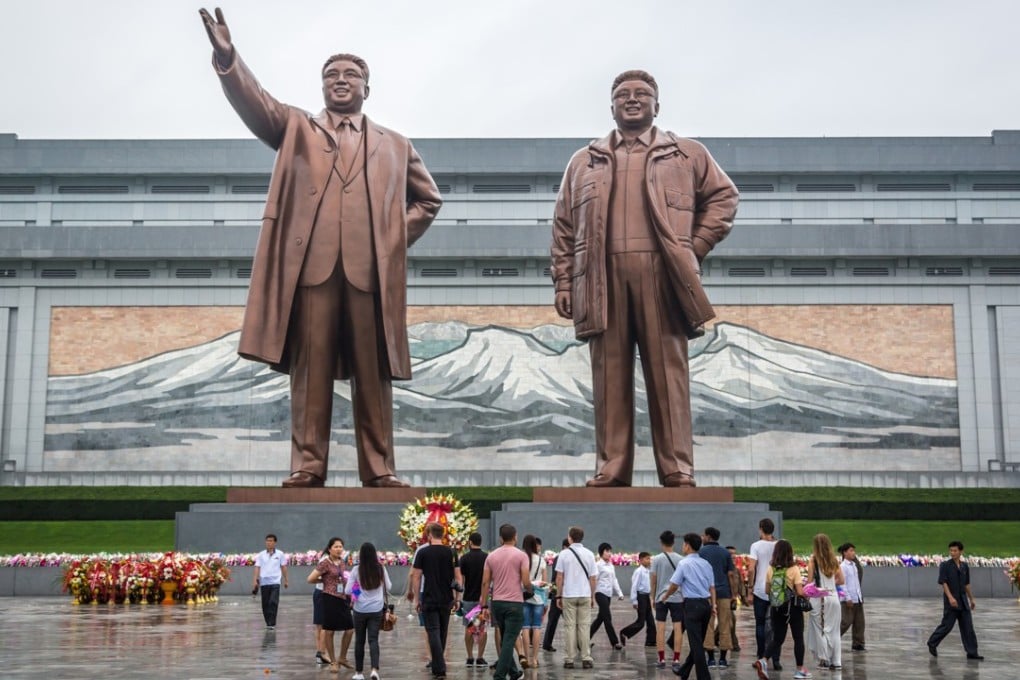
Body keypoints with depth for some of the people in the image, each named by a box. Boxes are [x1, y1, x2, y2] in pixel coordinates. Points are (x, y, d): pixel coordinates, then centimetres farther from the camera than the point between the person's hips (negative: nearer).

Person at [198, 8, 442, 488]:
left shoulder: (394, 145, 22)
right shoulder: (295, 128, 19)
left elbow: (427, 198, 27)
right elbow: (254, 102, 2)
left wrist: (397, 238, 11)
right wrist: (227, 57, -16)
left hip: (371, 269, 1)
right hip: (311, 264, -1)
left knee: (373, 373, 0)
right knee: (310, 369, -3)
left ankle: (379, 469, 3)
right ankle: (307, 466, 0)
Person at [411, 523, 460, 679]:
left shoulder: (423, 552, -5)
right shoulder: (451, 552, 1)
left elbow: (416, 576, -5)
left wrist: (417, 598, 3)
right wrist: (457, 599, 10)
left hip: (429, 600, -3)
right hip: (446, 600, 3)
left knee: (433, 632, -3)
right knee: (442, 633, 16)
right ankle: (437, 665, 27)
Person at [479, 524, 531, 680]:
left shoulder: (491, 556, 6)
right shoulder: (521, 555, -6)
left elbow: (485, 582, 4)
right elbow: (526, 582, -10)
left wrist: (485, 606, 8)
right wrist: (530, 590, 13)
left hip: (497, 602, 5)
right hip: (515, 603, -5)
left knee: (504, 639, 19)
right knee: (509, 640, -4)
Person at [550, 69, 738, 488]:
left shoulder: (687, 154, 16)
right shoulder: (584, 162, 20)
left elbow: (723, 197, 14)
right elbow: (563, 227, 16)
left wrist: (694, 249, 3)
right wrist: (563, 282, 6)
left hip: (662, 276, -1)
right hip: (603, 280, 2)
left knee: (668, 375, -3)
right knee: (610, 379, 0)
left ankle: (677, 473, -1)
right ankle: (610, 472, 3)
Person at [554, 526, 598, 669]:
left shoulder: (564, 553, -3)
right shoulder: (589, 554, 2)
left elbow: (559, 577, -3)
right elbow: (592, 578, 4)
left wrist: (559, 596, 5)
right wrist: (593, 596, 14)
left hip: (568, 595, -1)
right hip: (585, 595, 1)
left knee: (570, 627, 2)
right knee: (584, 627, 4)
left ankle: (569, 659, 2)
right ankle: (586, 658, 2)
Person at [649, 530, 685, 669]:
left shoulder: (657, 559, -3)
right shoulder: (680, 559, 0)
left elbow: (653, 580, 0)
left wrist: (653, 597, 11)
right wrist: (684, 595, 16)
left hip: (661, 597, -1)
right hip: (677, 597, 1)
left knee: (660, 628, 3)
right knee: (678, 628, 3)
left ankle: (661, 659, 1)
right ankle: (676, 659, 1)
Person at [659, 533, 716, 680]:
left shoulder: (684, 563, -7)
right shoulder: (706, 564, 11)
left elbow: (674, 585, -4)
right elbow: (712, 586, 10)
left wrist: (664, 597, 12)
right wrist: (713, 605, 11)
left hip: (692, 604, -7)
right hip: (706, 603, 7)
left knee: (696, 643, -4)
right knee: (698, 642, 16)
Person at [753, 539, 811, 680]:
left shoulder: (770, 569, -2)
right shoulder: (794, 569, -12)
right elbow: (800, 592, -14)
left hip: (776, 607, 3)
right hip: (792, 607, -3)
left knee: (777, 639, 10)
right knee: (798, 638, 12)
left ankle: (763, 660, -14)